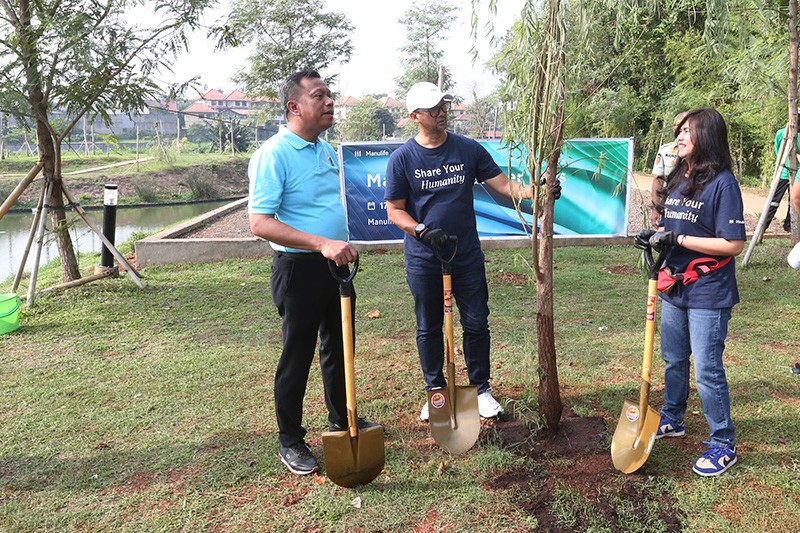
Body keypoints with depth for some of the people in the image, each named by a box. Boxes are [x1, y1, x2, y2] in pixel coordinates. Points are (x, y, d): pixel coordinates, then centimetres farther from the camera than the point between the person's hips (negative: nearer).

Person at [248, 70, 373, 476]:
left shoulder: (326, 149, 10)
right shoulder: (273, 154, -16)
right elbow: (260, 223, -24)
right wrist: (322, 243, -31)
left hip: (336, 267, 8)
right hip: (299, 269, -8)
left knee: (339, 347, 19)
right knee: (297, 355, 4)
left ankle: (342, 421, 38)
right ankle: (290, 442, 22)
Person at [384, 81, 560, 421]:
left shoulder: (469, 150, 2)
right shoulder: (402, 158, -4)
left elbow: (503, 184, 0)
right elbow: (394, 210, -3)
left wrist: (535, 190, -19)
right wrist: (423, 231, -20)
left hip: (467, 257, 1)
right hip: (423, 261, -1)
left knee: (476, 325, 7)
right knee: (428, 328, 11)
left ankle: (481, 390, 25)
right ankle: (435, 392, 28)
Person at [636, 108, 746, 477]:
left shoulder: (722, 183, -16)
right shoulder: (677, 179, 7)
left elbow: (734, 244, -20)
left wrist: (677, 239, -22)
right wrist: (654, 236, -3)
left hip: (708, 294, -7)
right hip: (675, 288, 8)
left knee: (707, 370, 0)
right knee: (673, 360, 20)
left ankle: (723, 445, 18)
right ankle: (672, 420, 41)